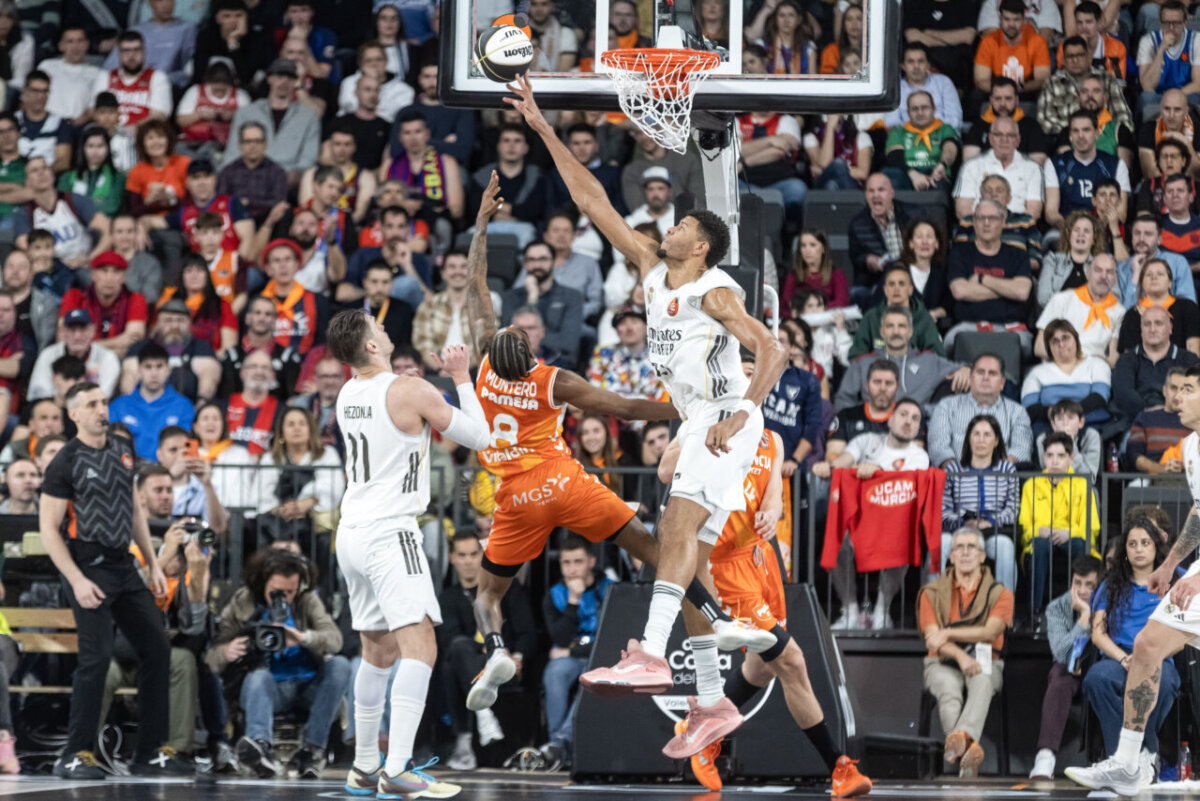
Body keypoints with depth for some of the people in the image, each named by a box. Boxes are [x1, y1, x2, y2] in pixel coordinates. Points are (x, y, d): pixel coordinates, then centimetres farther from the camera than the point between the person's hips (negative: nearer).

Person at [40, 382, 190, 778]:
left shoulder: (122, 449, 11)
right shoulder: (66, 462, -9)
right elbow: (48, 530, -10)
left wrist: (153, 564, 15)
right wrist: (78, 581, -18)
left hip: (125, 567, 7)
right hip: (91, 568, -7)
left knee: (157, 651, 5)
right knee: (97, 658, -15)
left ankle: (150, 753, 11)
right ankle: (75, 756, -7)